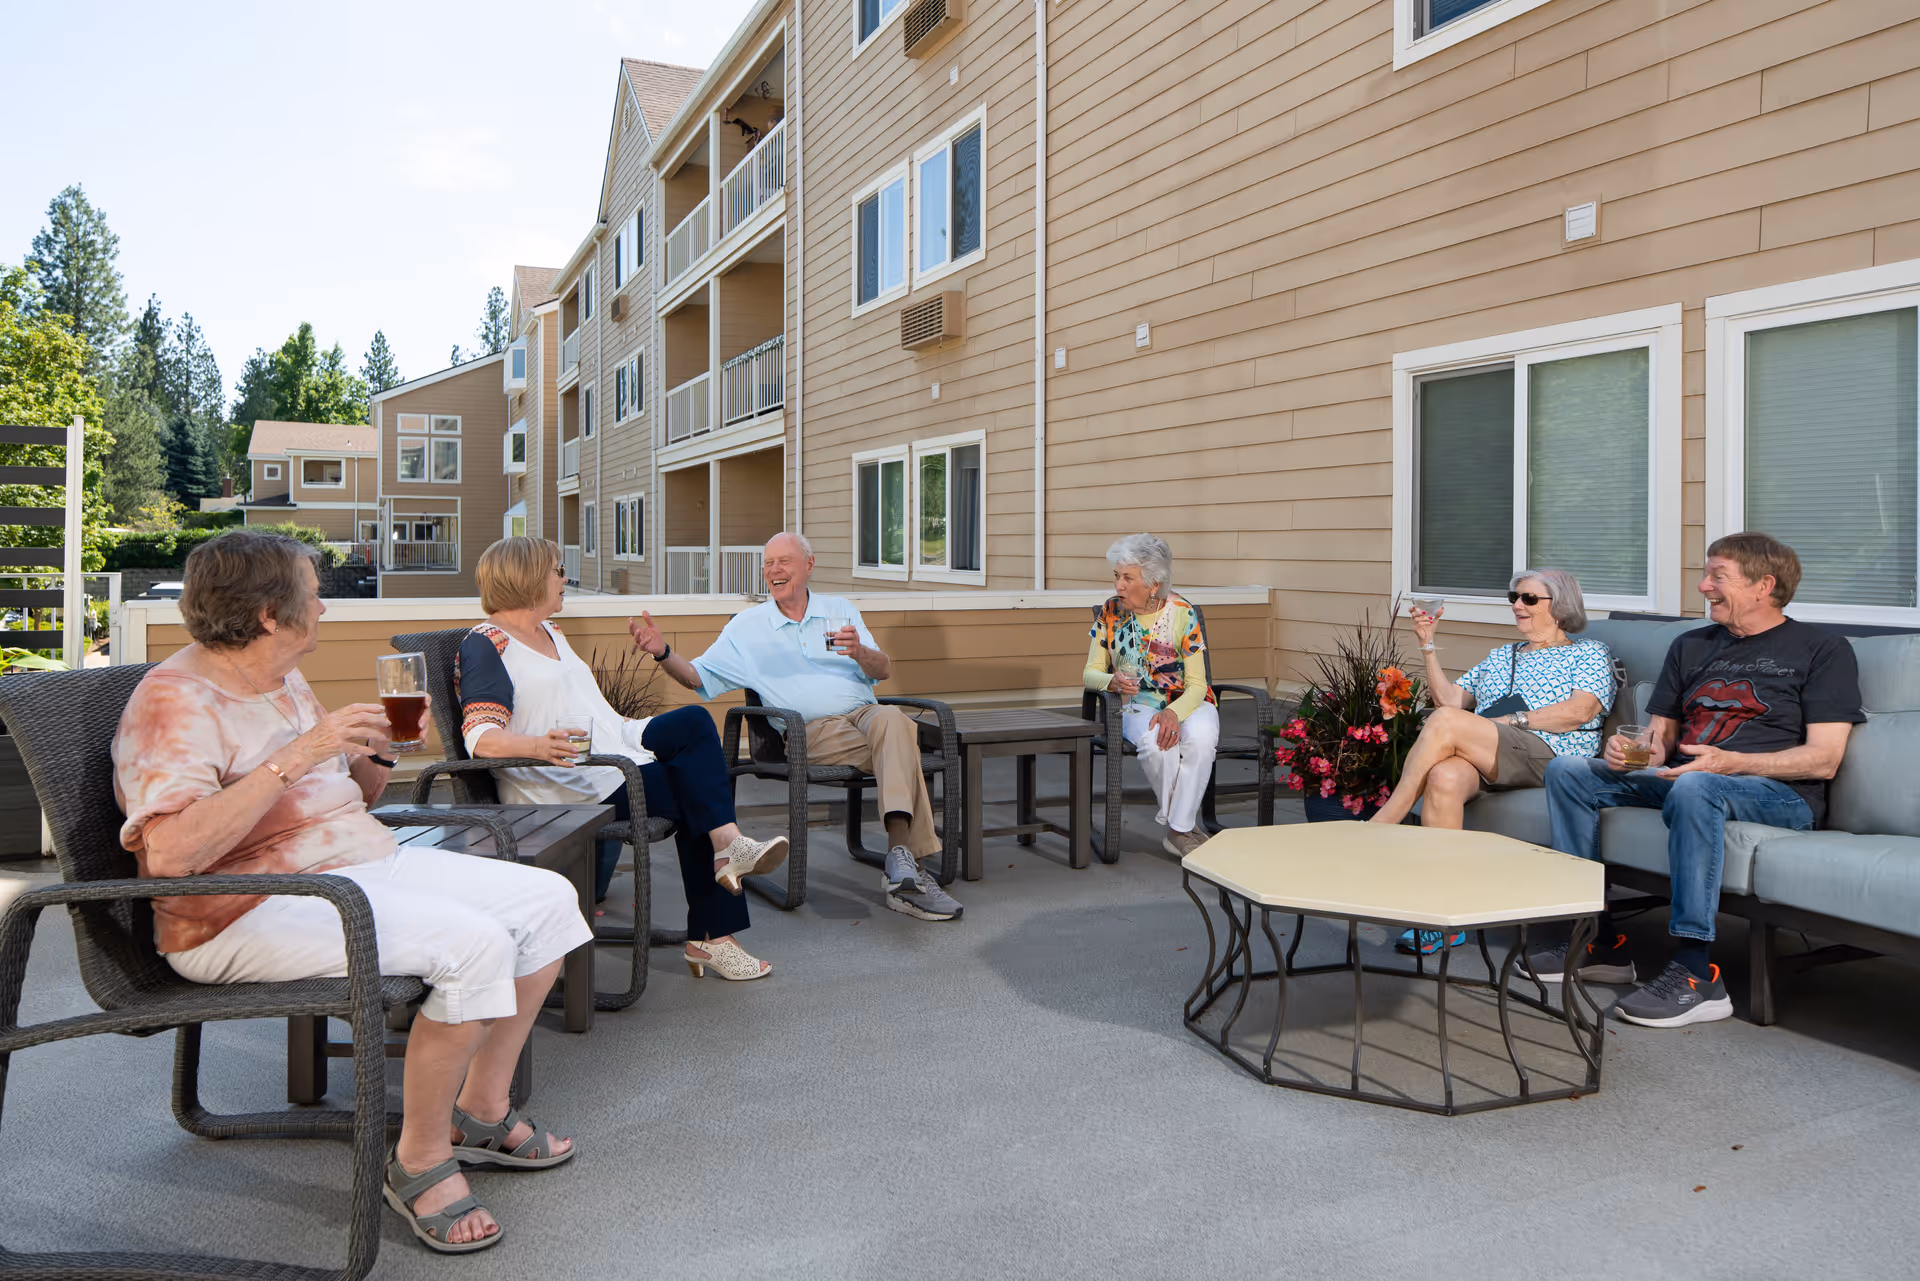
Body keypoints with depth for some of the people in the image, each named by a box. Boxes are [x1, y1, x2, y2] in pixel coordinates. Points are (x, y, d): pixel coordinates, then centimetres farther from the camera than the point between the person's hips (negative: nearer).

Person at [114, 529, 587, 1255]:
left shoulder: (286, 682, 14)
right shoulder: (176, 703, -14)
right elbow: (170, 853, -29)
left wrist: (376, 750, 3)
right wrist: (293, 759, -29)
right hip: (251, 914, -9)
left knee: (547, 899, -1)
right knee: (473, 944, -30)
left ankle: (481, 1112, 12)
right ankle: (421, 1160, -9)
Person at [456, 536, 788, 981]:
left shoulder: (550, 632, 24)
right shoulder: (485, 645, -5)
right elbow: (480, 736, -17)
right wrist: (539, 745, -37)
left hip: (610, 749, 8)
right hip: (563, 783, -8)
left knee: (694, 722, -16)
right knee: (692, 792, -21)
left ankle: (726, 844, -23)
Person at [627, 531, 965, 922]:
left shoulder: (841, 611, 20)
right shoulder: (746, 626, 17)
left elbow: (883, 671, 12)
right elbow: (697, 676, 13)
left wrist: (858, 651, -11)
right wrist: (662, 652, -6)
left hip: (865, 713, 2)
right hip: (813, 730, -2)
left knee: (892, 720, -37)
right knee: (899, 741, -33)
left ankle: (900, 857, -48)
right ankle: (914, 854, -37)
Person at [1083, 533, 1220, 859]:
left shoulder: (1181, 613, -10)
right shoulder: (1110, 614, -4)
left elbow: (1197, 685, -9)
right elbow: (1090, 674, 1)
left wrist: (1174, 713, -30)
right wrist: (1112, 681, -23)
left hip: (1188, 704, -1)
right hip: (1139, 706, 1)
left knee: (1200, 737, -36)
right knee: (1153, 741, -35)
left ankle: (1179, 830, -21)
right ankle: (1185, 823, -10)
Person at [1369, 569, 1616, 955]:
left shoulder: (1589, 654, 18)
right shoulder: (1502, 656, 36)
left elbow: (1581, 710, -2)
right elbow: (1448, 698, 24)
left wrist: (1513, 720, -8)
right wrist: (1428, 645, 16)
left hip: (1549, 754, -5)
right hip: (1481, 760, 5)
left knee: (1446, 722, -32)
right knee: (1444, 778, -35)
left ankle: (1379, 827, -31)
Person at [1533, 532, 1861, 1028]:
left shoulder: (1823, 648, 4)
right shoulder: (1690, 647, 22)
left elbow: (1823, 759, -7)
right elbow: (1660, 739, 20)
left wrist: (1729, 762, -23)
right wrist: (1629, 751, -6)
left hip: (1781, 793, -6)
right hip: (1680, 779, 7)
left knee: (1693, 787, -40)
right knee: (1567, 771, -12)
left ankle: (1695, 974, -37)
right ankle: (1598, 940, -11)